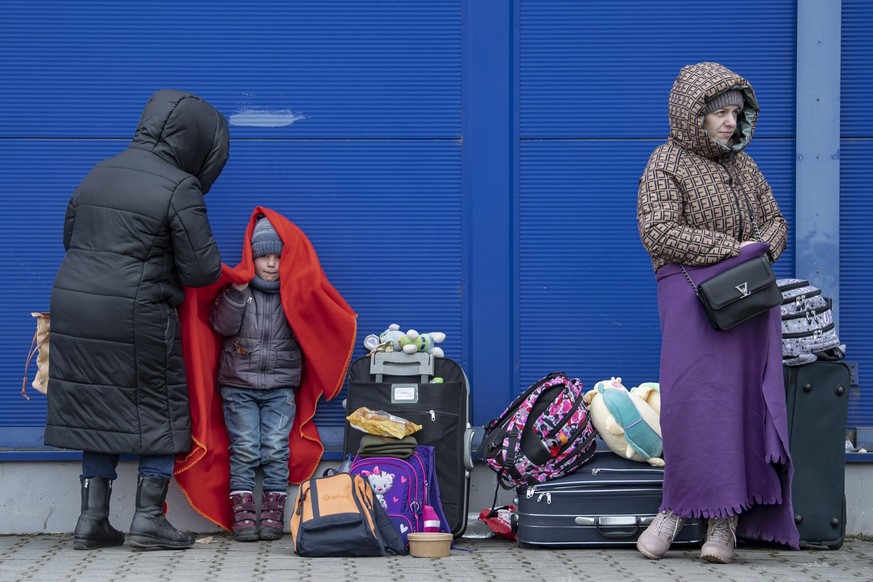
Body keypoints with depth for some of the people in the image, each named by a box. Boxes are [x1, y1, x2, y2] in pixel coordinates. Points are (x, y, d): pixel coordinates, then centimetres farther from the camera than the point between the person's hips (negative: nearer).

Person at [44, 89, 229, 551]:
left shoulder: (99, 175, 11)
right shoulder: (178, 189, -10)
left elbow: (70, 237, 21)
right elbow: (202, 271, -10)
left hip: (74, 307, 6)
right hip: (136, 317, -6)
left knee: (97, 409, 14)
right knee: (159, 409, 9)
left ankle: (92, 519, 13)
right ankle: (148, 518, 8)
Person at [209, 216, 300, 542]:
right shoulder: (236, 288, 4)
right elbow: (223, 326, -6)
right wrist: (238, 292, -15)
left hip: (281, 386, 0)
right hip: (239, 384, 0)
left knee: (276, 450, -5)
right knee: (244, 450, -5)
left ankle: (273, 513, -1)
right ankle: (243, 513, -3)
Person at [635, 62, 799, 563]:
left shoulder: (742, 165, 16)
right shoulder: (667, 165, -3)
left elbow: (775, 220, 22)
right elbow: (658, 234, -14)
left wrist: (766, 246, -3)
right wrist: (732, 248, -16)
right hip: (695, 297, -5)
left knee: (746, 403, -2)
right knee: (697, 399, -13)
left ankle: (725, 523, 0)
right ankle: (677, 509, 0)